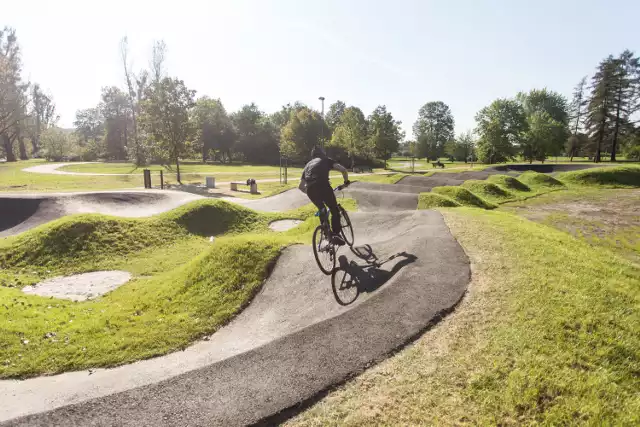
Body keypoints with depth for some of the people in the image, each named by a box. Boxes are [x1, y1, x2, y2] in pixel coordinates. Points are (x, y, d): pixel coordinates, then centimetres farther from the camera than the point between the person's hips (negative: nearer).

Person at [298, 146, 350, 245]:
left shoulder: (308, 164, 34)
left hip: (310, 190, 5)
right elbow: (343, 169, 7)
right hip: (323, 186, -4)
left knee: (322, 211, 28)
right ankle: (336, 235, 2)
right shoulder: (326, 160, 23)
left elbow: (301, 187, 34)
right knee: (335, 211, 12)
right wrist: (346, 181, 24)